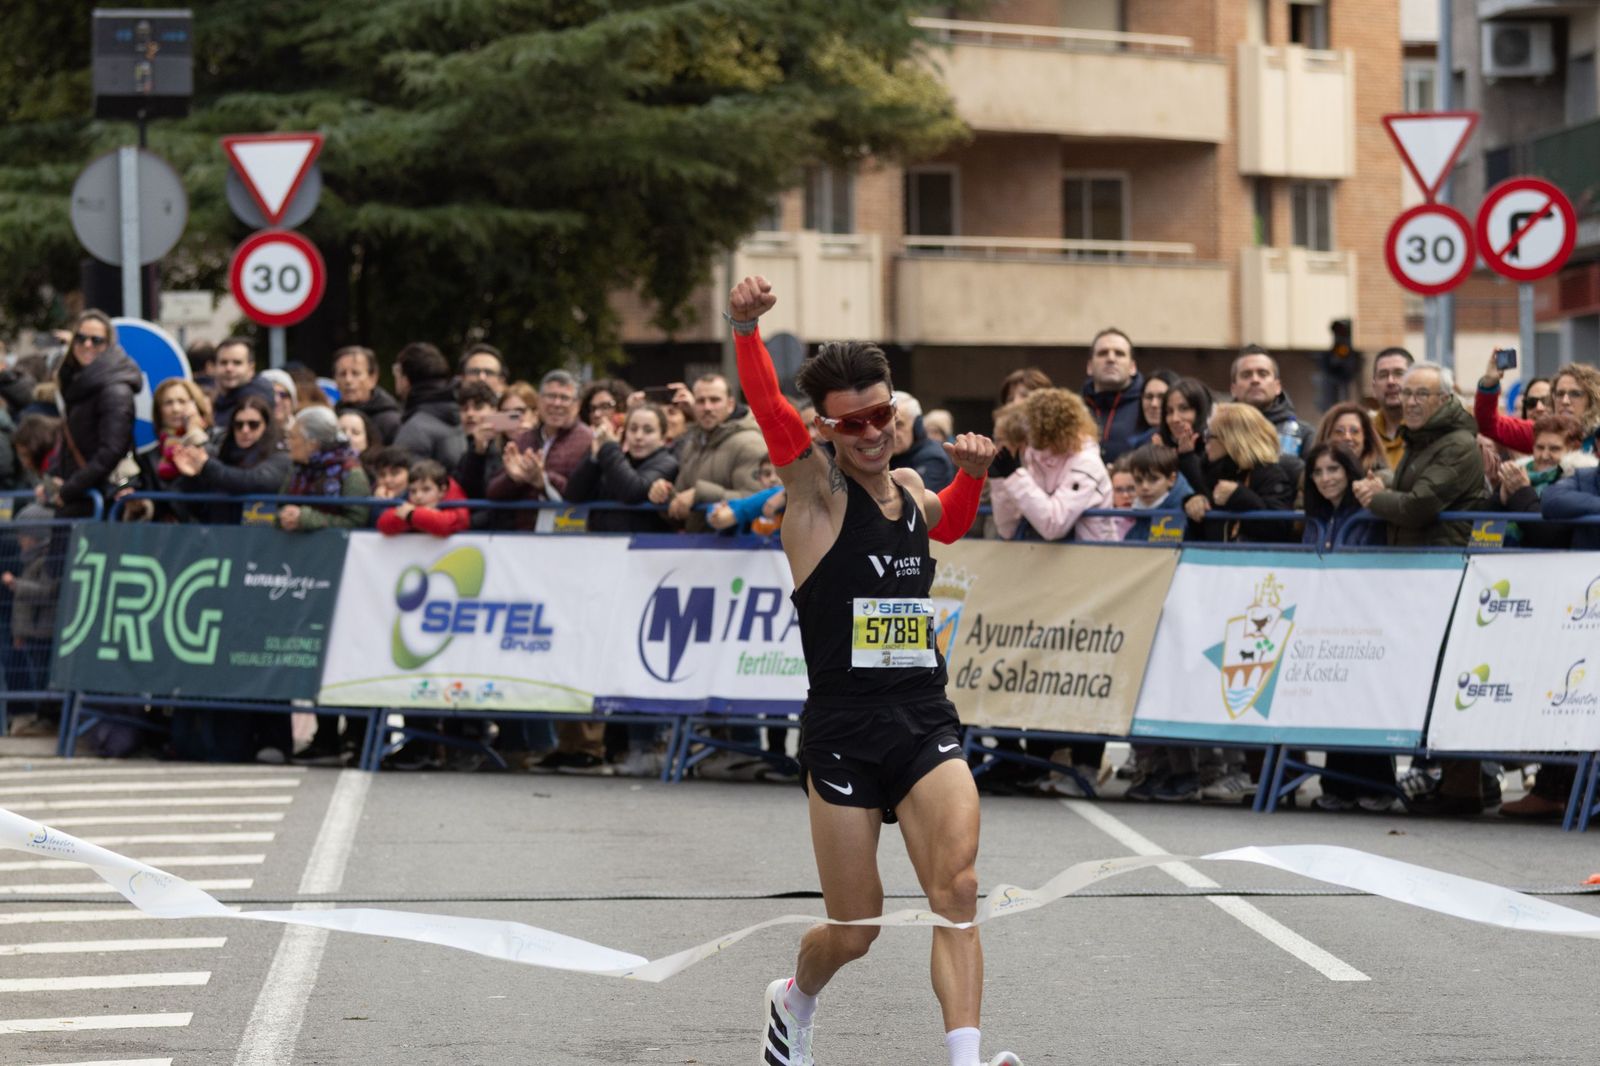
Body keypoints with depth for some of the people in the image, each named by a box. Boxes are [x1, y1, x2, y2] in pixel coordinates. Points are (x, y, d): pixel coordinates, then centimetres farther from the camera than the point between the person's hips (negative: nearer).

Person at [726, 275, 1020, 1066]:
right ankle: (795, 1000, 38)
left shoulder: (910, 489, 13)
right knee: (855, 931, 5)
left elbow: (947, 525, 38)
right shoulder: (816, 486, -4)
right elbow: (768, 408, -24)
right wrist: (745, 328, -43)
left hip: (927, 724, 4)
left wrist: (972, 473, 16)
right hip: (844, 728, -4)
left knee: (957, 891, -18)